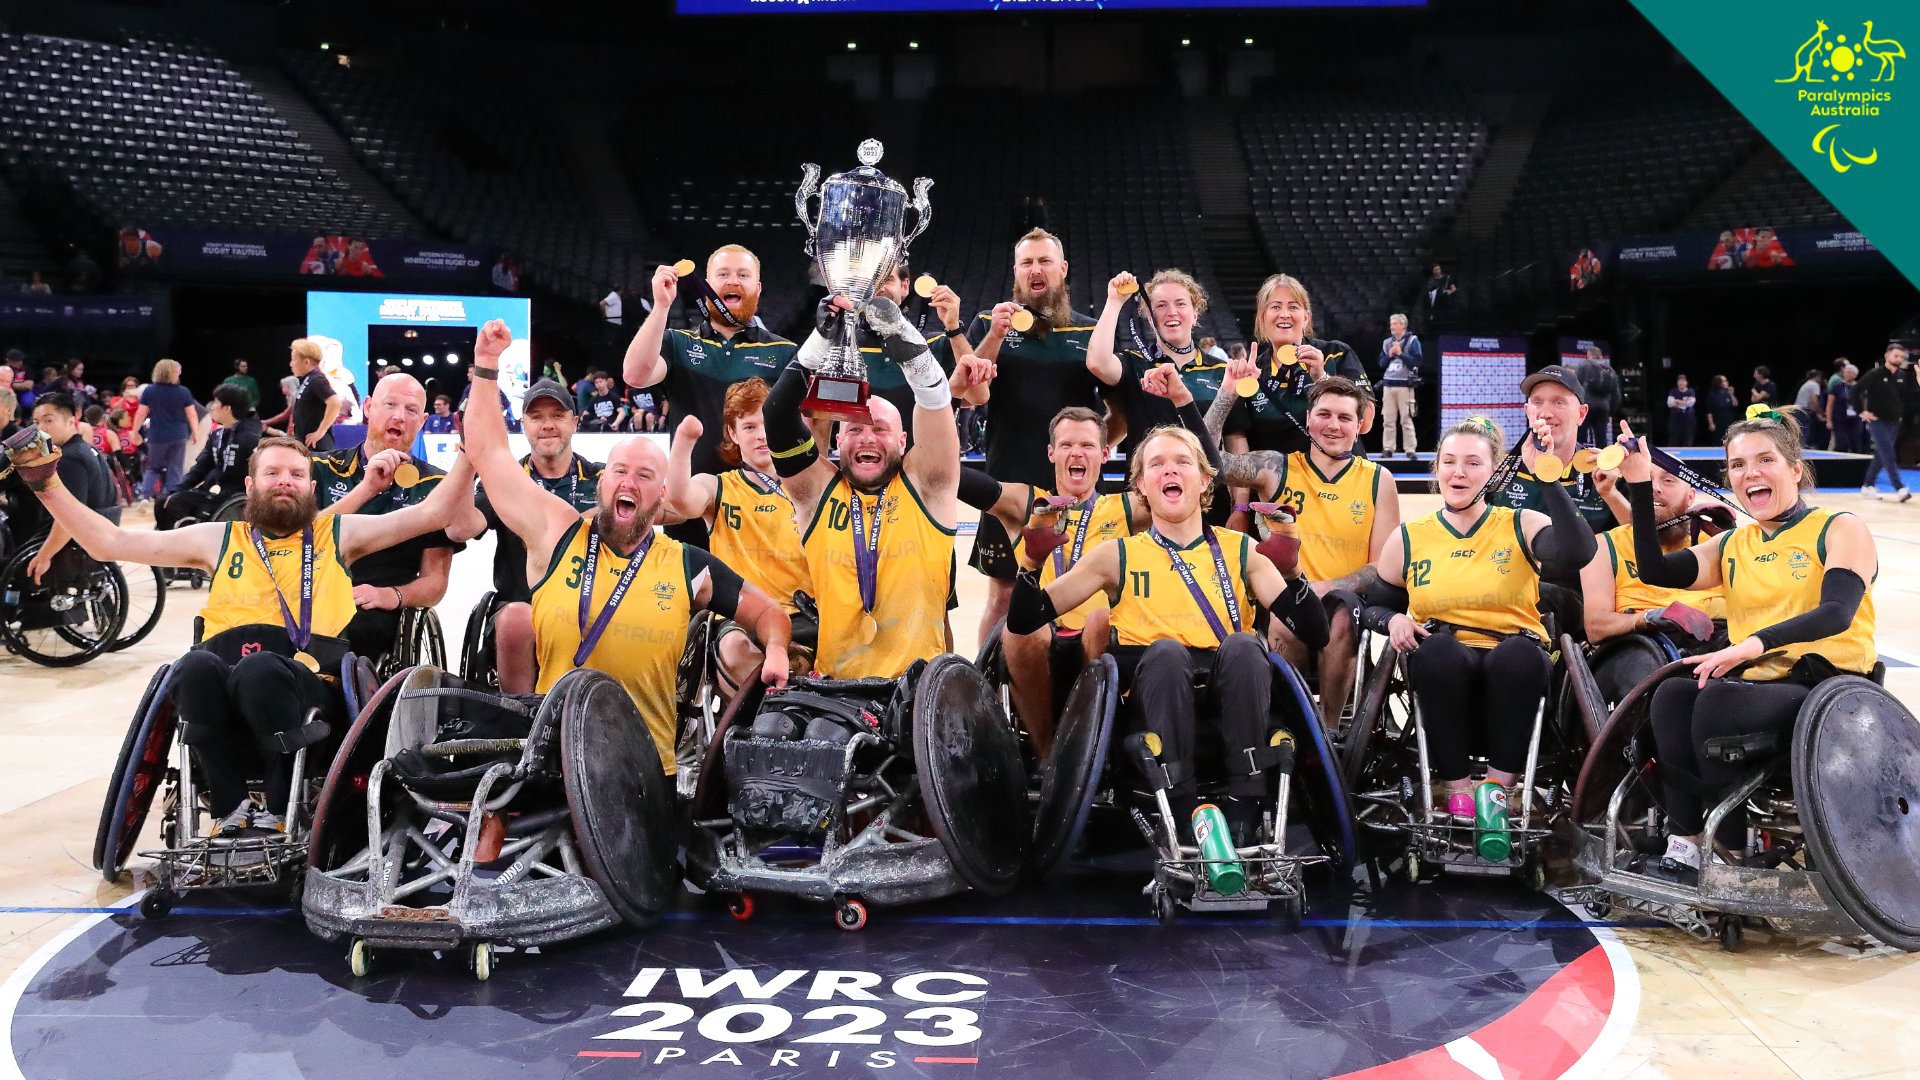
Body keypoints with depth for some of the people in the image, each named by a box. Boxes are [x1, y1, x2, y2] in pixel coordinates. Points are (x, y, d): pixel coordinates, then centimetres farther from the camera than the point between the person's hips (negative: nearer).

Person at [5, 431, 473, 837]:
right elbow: (108, 543, 20)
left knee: (261, 669, -37)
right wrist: (47, 483, 13)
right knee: (195, 666, -35)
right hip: (223, 688, 2)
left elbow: (433, 513, 12)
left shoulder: (338, 533, 20)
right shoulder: (219, 538, 23)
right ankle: (233, 811, -20)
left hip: (305, 685, -2)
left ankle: (279, 813, -18)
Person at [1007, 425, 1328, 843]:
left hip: (1228, 699, 1)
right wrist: (1032, 562, -10)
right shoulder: (1118, 556, 13)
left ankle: (1244, 806, -26)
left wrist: (1288, 570, -14)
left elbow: (1314, 634, 4)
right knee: (1165, 651, -31)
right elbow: (1023, 622, 8)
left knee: (1243, 645, -29)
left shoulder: (1240, 550, 13)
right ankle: (1185, 809, -31)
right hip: (1156, 707, -1)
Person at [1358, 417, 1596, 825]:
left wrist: (1550, 483, -21)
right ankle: (1455, 785, -21)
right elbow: (1370, 604, 15)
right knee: (1439, 647, -34)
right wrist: (1393, 620, -7)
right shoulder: (1408, 539, 10)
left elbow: (1578, 552, -16)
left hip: (1515, 669, -1)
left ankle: (1499, 784, -18)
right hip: (1445, 673, 1)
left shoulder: (1522, 527, 5)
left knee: (1518, 652, -36)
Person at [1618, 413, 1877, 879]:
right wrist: (1640, 486, -6)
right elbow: (1655, 571, -1)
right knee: (1671, 695, -24)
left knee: (1716, 699, -31)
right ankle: (1685, 841, -22)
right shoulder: (1731, 545, 15)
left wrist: (1757, 643, -34)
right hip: (1756, 683, 5)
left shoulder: (1840, 530, 0)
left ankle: (1729, 852, -19)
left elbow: (1837, 612, -18)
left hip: (1831, 687, -5)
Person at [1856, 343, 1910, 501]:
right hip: (1877, 421, -6)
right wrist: (1862, 411, -12)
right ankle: (1900, 489, -16)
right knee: (1888, 456, -13)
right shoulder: (1874, 374, -11)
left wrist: (1902, 412, 5)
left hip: (1893, 423, 6)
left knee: (1881, 456, 11)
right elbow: (1856, 391, -11)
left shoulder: (1901, 377, 7)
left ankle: (1867, 486, 21)